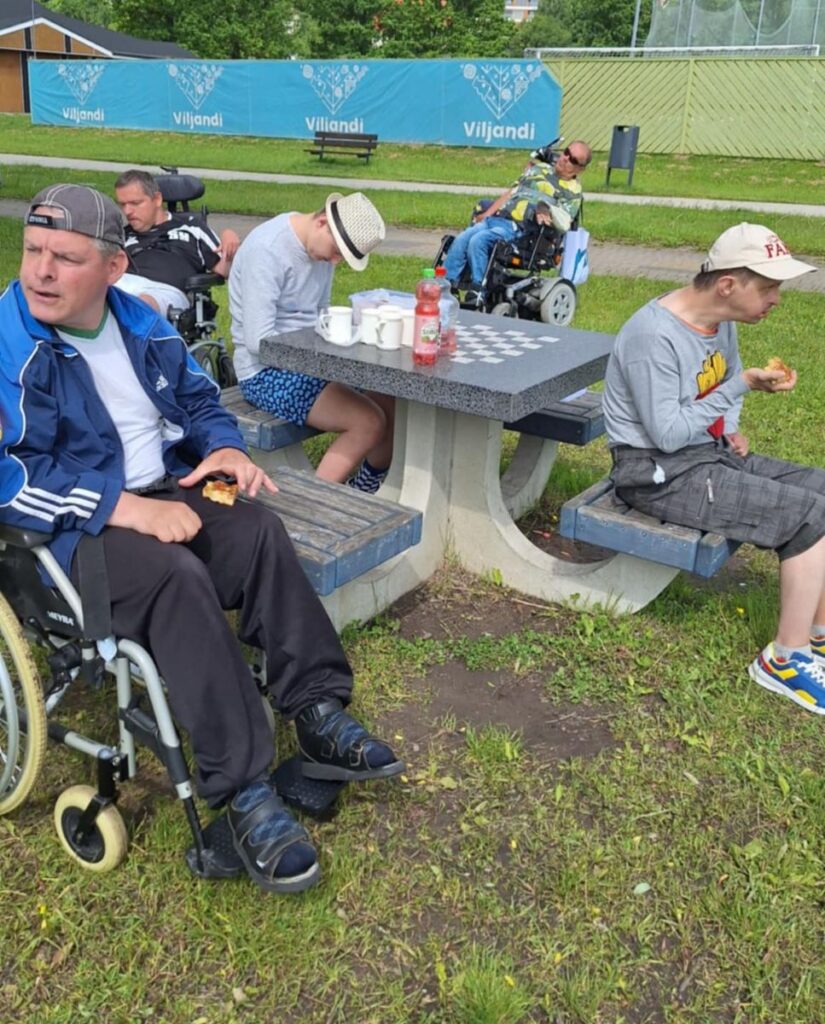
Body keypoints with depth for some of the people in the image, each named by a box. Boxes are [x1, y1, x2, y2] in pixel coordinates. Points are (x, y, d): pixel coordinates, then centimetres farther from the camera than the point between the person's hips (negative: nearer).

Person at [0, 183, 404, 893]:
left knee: (260, 532, -19)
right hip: (69, 528, -6)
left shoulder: (139, 324, 9)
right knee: (179, 577, -33)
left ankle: (319, 715, -12)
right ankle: (243, 792, -29)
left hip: (162, 492, 7)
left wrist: (225, 447, -4)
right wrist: (125, 508, -27)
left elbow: (197, 397, 19)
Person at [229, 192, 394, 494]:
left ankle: (364, 491, 20)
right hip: (266, 371, -8)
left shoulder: (321, 246, 7)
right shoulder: (266, 250, -19)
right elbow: (258, 341, -22)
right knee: (369, 421, -23)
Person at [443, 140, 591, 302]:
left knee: (477, 241, -30)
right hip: (495, 218, 6)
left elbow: (563, 224, -6)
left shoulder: (573, 190, 6)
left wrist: (547, 208, -22)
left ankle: (477, 294, -28)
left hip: (517, 228, -6)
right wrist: (487, 214, 15)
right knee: (460, 241, -17)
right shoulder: (541, 168, 23)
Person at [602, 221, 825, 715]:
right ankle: (785, 660, -3)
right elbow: (667, 435, -26)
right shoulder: (655, 336, -23)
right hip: (663, 475, -9)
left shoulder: (721, 320, 4)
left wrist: (731, 429, 3)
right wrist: (743, 386, -26)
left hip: (710, 453, 9)